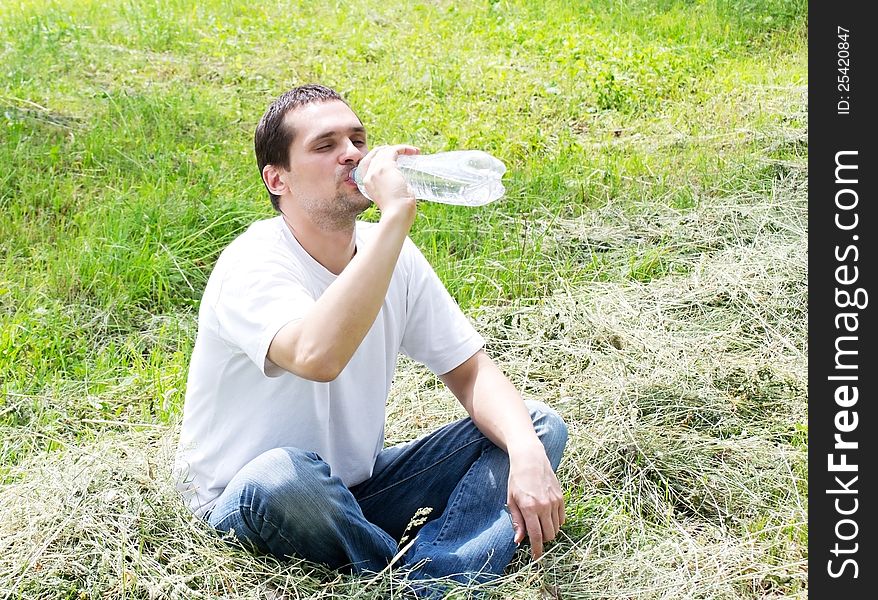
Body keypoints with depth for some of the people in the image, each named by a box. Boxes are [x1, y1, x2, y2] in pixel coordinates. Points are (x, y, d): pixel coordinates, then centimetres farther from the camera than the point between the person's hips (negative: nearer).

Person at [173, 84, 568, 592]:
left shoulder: (395, 255, -3)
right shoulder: (252, 266, -23)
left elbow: (471, 372, -2)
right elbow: (317, 356, -45)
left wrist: (527, 454, -22)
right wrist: (396, 216, -40)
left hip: (361, 487, 6)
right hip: (245, 506, -6)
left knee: (540, 427, -7)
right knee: (283, 475, -42)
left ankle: (428, 580, -28)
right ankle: (424, 575, -16)